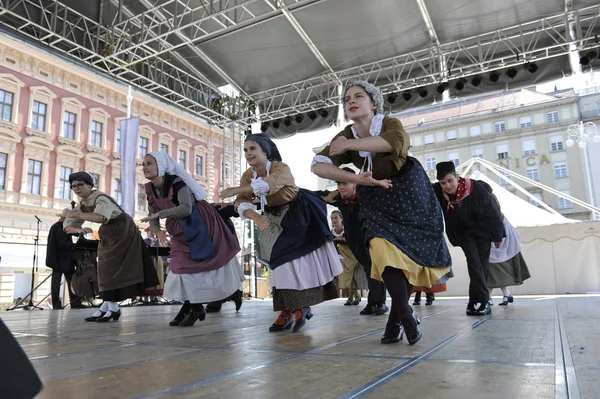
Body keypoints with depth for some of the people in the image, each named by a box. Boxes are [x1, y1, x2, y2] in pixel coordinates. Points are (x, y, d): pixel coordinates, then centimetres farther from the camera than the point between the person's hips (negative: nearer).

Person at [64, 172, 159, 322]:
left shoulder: (101, 198, -23)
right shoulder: (81, 204, 3)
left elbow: (101, 217, -44)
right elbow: (67, 226, -1)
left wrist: (77, 214, -34)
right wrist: (79, 230, -22)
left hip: (123, 233, -9)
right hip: (107, 237, 9)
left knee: (113, 269, -9)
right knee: (106, 269, 7)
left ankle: (112, 308, -3)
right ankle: (108, 306, 12)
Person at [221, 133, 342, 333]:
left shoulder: (281, 168, -24)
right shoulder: (247, 176, -5)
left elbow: (268, 184, -46)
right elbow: (242, 203, -17)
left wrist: (235, 190, -50)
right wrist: (255, 216, -38)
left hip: (297, 215, -6)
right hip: (275, 219, 6)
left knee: (297, 259, -9)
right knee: (281, 262, 5)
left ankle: (301, 306, 6)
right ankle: (287, 311, 11)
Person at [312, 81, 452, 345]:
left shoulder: (389, 124, -14)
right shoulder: (345, 137, -6)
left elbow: (397, 141, -40)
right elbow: (318, 166, -21)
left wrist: (350, 145, -32)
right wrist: (357, 179, -35)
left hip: (408, 192, -1)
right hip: (376, 198, 2)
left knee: (409, 254, -4)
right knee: (383, 249, -21)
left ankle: (396, 317, 12)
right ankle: (406, 316, -11)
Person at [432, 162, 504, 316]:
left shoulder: (476, 188, -29)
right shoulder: (437, 191, -23)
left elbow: (492, 212, -16)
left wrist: (498, 236, -7)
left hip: (482, 229, -1)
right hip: (463, 232, 1)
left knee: (482, 264, 0)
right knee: (474, 263, -10)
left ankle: (474, 301, 10)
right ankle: (484, 301, -5)